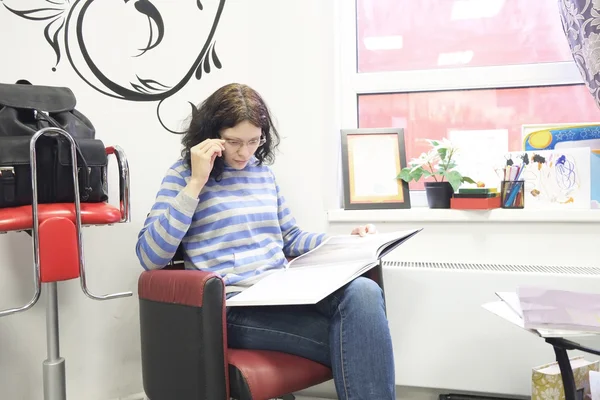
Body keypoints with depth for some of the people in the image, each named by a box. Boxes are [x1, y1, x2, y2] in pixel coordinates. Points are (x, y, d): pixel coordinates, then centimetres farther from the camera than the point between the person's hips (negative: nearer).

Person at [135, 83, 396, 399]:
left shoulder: (263, 172, 19)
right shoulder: (183, 174, 3)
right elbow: (150, 257, -9)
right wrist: (196, 183, -11)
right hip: (234, 306, -5)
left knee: (363, 291, -29)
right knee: (354, 338, -27)